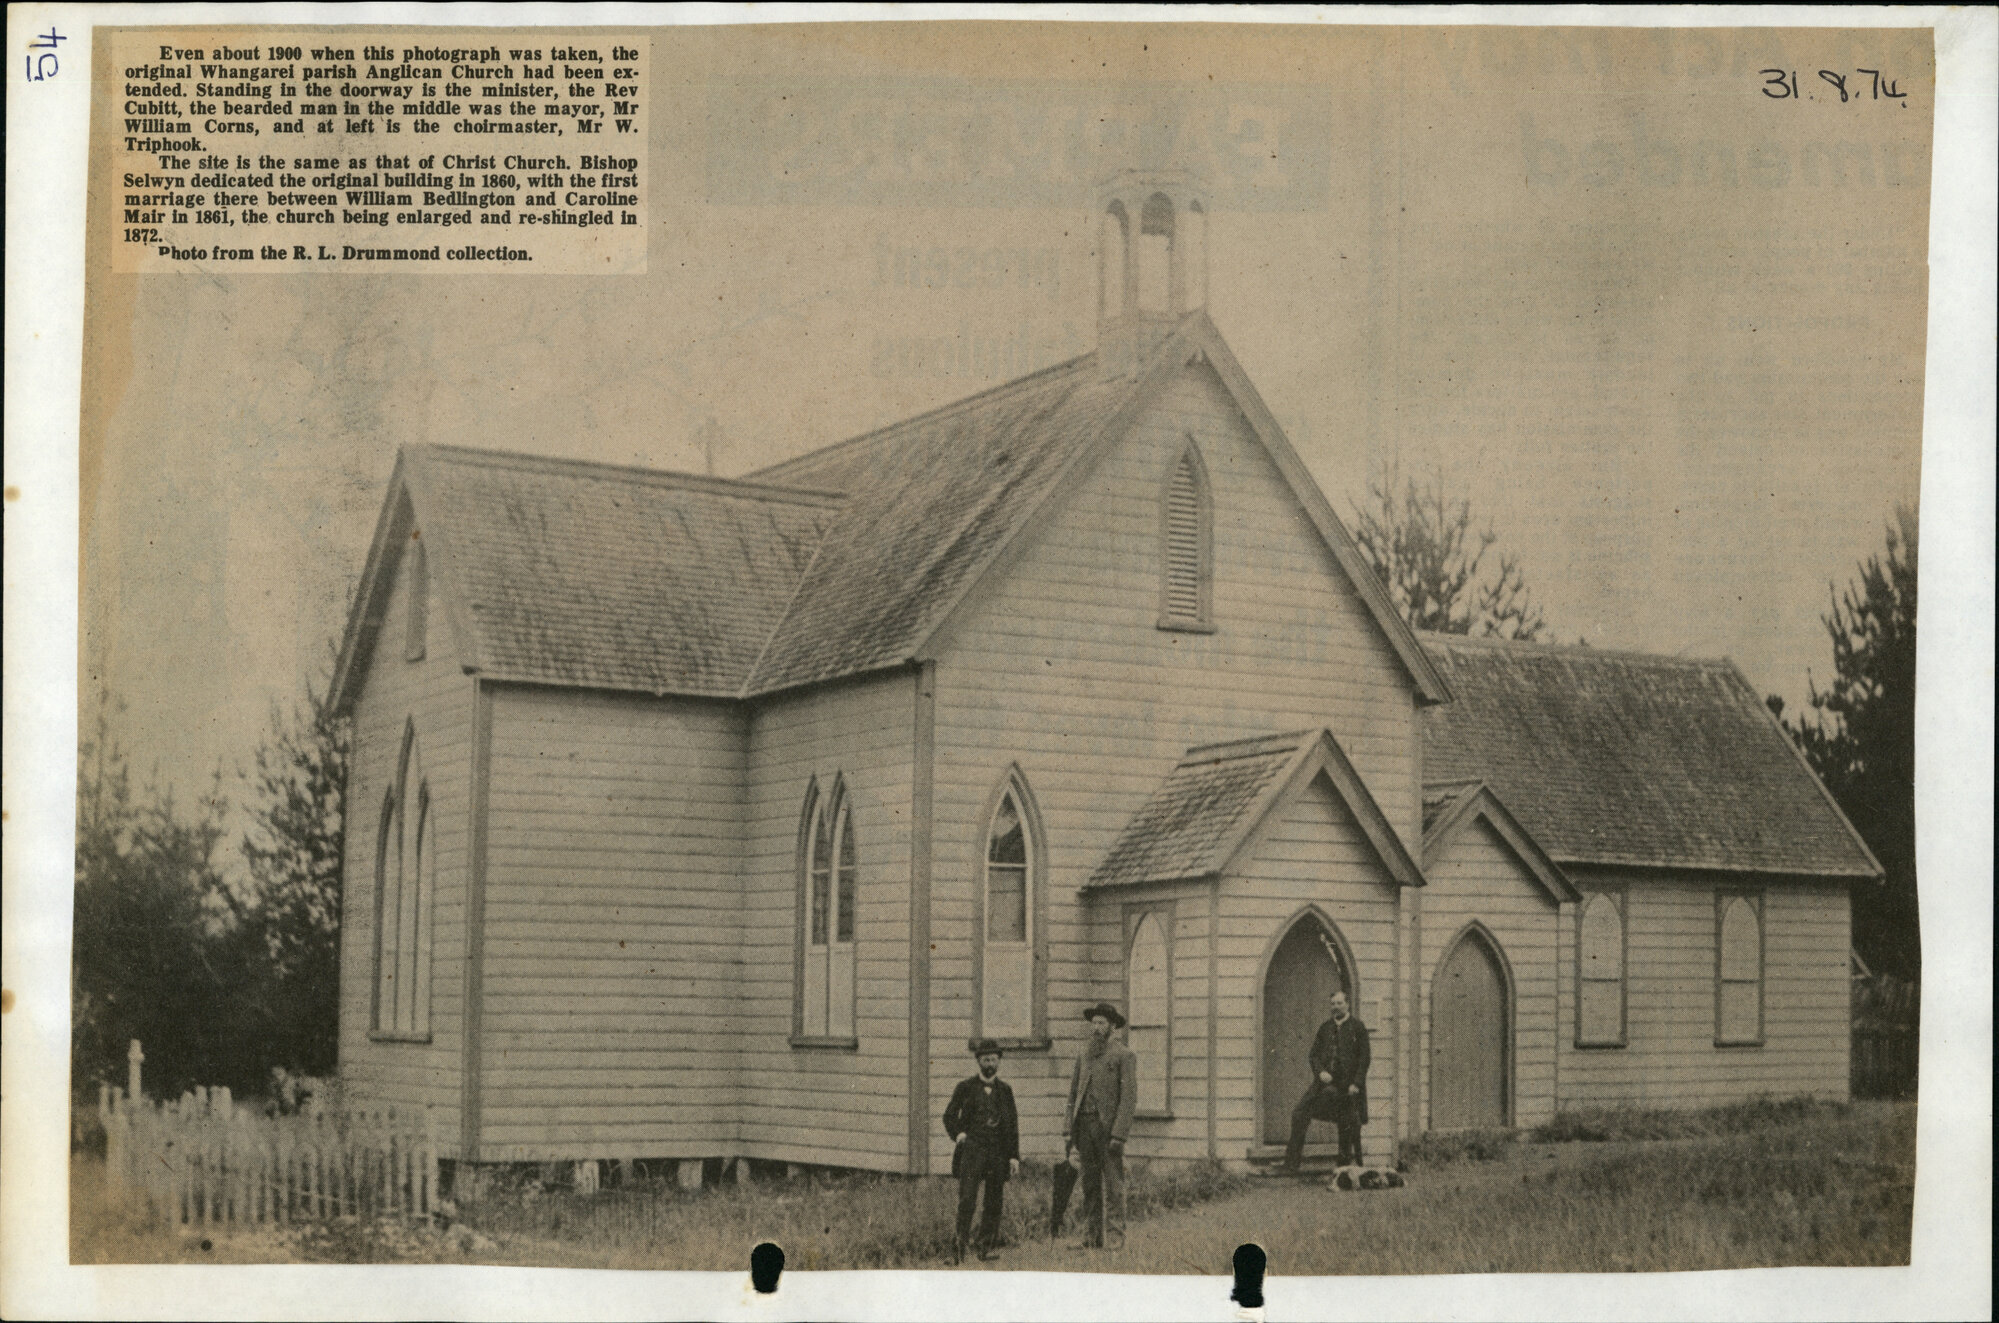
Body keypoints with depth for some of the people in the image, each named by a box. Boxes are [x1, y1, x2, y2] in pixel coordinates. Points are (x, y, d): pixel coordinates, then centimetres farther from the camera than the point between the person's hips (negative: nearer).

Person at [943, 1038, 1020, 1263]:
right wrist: (959, 1135, -3)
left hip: (998, 1151, 3)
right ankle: (960, 1244, -10)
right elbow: (949, 1116, 15)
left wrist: (1014, 1156, 7)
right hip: (972, 1149, -3)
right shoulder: (965, 1088, 8)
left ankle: (987, 1247, 9)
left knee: (995, 1202, 2)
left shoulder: (1005, 1090, 14)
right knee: (967, 1198, -13)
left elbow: (1012, 1125, 13)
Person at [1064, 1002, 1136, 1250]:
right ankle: (1091, 1236, 8)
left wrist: (1118, 1134, -15)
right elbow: (1073, 1095, 17)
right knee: (1090, 1185, 6)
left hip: (1109, 1126, -6)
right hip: (1085, 1125, 6)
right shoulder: (1083, 1057, 17)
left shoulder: (1124, 1056, -1)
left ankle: (1115, 1236, -5)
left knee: (1113, 1184, -6)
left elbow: (1129, 1097, -7)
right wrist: (1068, 1132, 8)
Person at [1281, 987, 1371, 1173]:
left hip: (1348, 1086, -4)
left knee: (1349, 1127, 1)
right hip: (1326, 1082, 4)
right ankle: (1292, 1160, -4)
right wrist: (1320, 1072, -6)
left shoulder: (1357, 1027, -1)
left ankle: (1350, 1164, 14)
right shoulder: (1325, 1028, 12)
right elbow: (1314, 1054, 13)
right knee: (1299, 1114, -8)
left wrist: (1356, 1083, -11)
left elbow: (1364, 1058, -4)